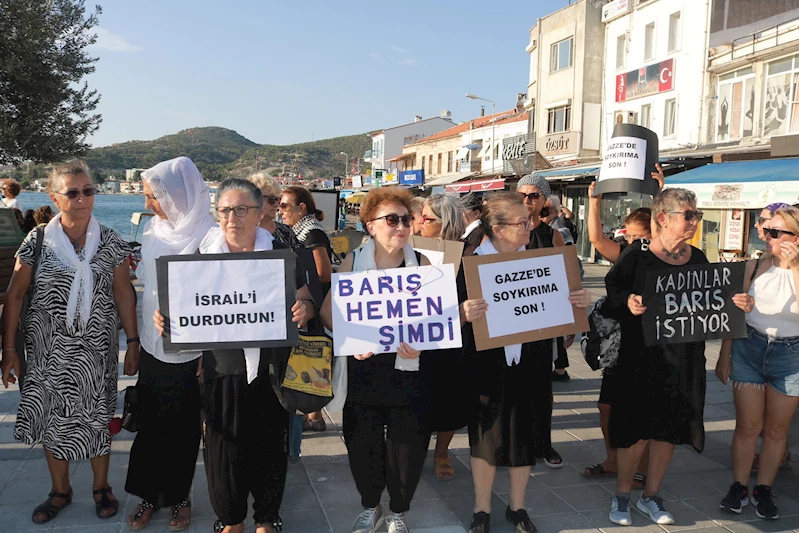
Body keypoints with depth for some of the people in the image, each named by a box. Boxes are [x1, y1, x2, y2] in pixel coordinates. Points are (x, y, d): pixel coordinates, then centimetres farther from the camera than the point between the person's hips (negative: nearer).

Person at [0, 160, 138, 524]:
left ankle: (101, 487, 30)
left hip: (96, 348, 0)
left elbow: (123, 293, 2)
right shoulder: (37, 242, -5)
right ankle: (60, 491, 31)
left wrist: (133, 341, -1)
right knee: (52, 418, 10)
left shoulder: (110, 243, -2)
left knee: (97, 417, 9)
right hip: (48, 349, 0)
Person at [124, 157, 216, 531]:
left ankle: (178, 496, 29)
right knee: (149, 423, 12)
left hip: (190, 351, -4)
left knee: (182, 429, 10)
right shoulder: (153, 230, 3)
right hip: (153, 346, 5)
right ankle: (149, 494, 29)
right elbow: (146, 286, 13)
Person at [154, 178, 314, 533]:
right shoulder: (202, 257, 2)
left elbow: (305, 301, 2)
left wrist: (303, 310, -21)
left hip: (269, 369, 0)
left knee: (268, 446, 11)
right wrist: (164, 319, -13)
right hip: (221, 369, 1)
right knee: (224, 447, 10)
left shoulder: (280, 255, -1)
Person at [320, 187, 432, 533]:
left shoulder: (421, 264, -1)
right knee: (362, 440, 9)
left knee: (407, 442, 6)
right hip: (363, 368, 1)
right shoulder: (353, 262, -1)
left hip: (408, 369, 0)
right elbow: (328, 311, 0)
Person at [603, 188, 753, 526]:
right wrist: (629, 304, -28)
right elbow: (612, 295, -8)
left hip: (684, 360, 5)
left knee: (670, 429, 12)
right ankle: (621, 496, 23)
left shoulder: (698, 259, 6)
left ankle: (651, 496, 30)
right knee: (636, 430, 2)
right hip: (642, 356, -4)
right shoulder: (636, 255, -8)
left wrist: (734, 304, -5)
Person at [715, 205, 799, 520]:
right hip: (749, 349, 1)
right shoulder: (754, 267, -1)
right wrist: (724, 356, 3)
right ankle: (739, 487, 18)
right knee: (747, 426, 4)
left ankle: (763, 490, 24)